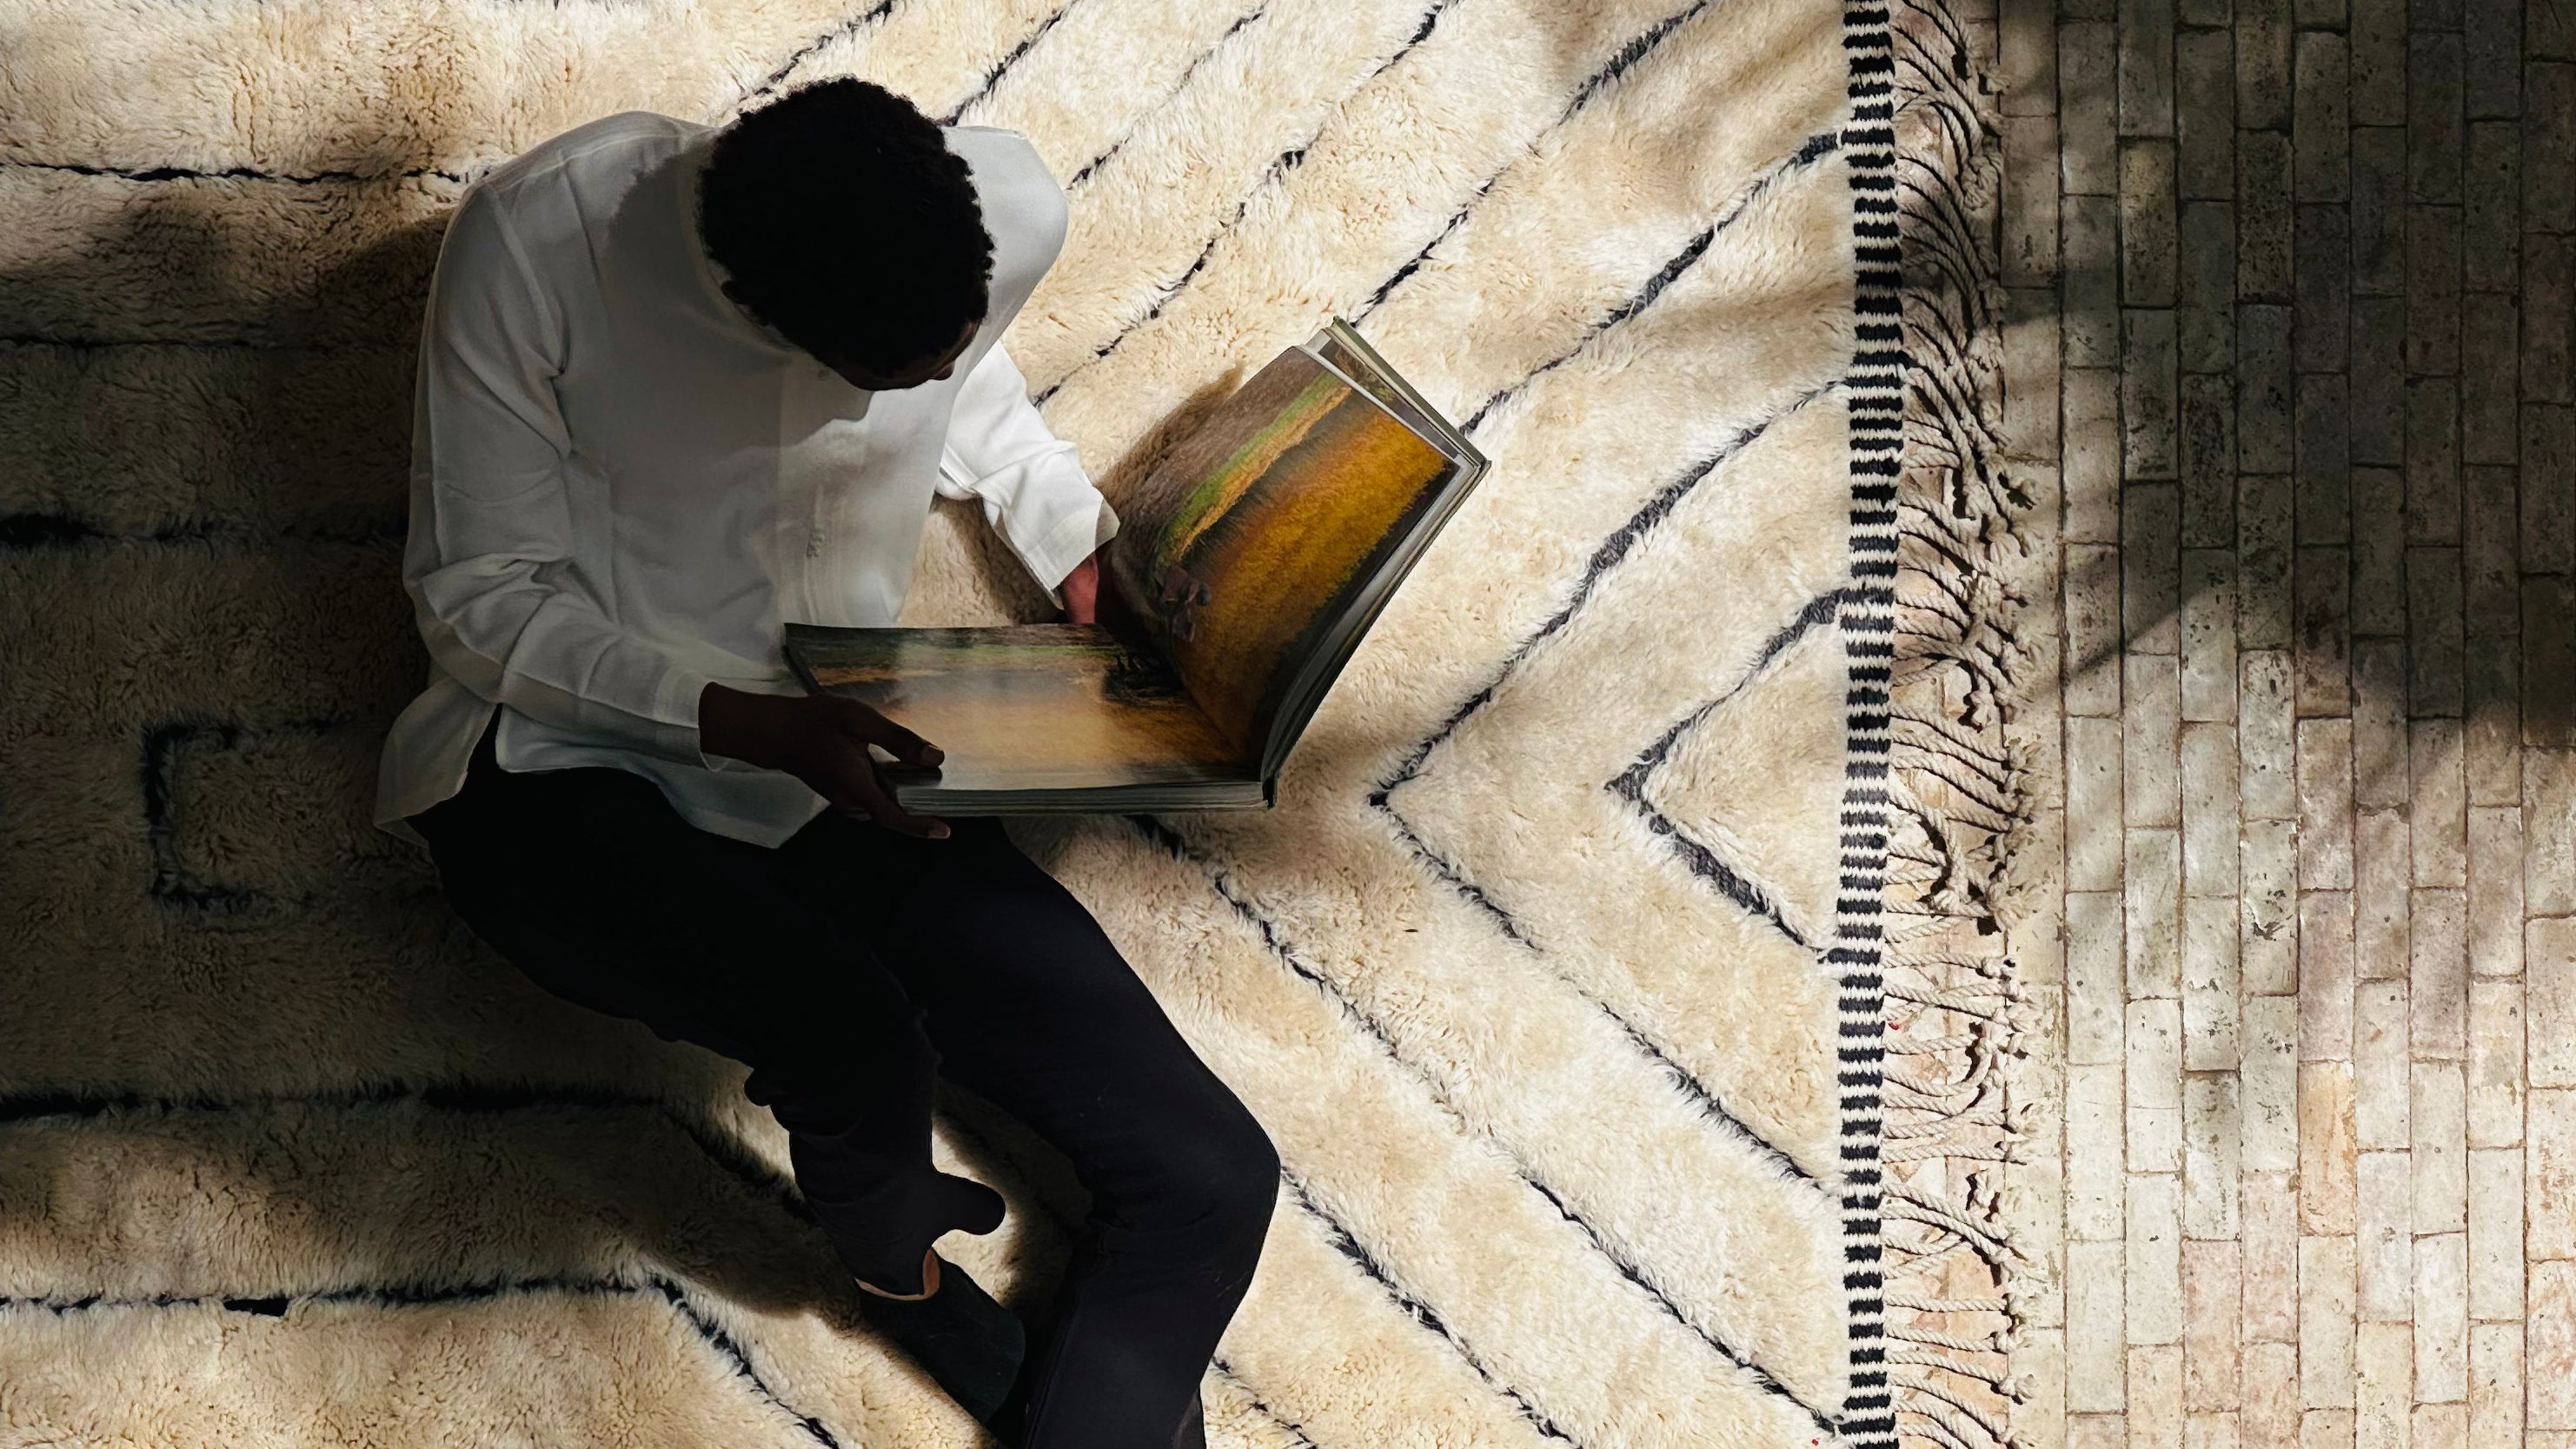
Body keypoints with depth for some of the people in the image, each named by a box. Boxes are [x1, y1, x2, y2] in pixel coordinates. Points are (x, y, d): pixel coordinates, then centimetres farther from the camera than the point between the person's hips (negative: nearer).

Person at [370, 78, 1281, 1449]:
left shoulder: (1008, 207, -12)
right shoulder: (537, 239, -24)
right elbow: (476, 594, -14)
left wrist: (1083, 550, -1)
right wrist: (749, 723, -26)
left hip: (842, 769, 4)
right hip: (568, 774, -4)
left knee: (1211, 1177, -10)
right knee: (859, 1048, -33)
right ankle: (903, 1275, 3)